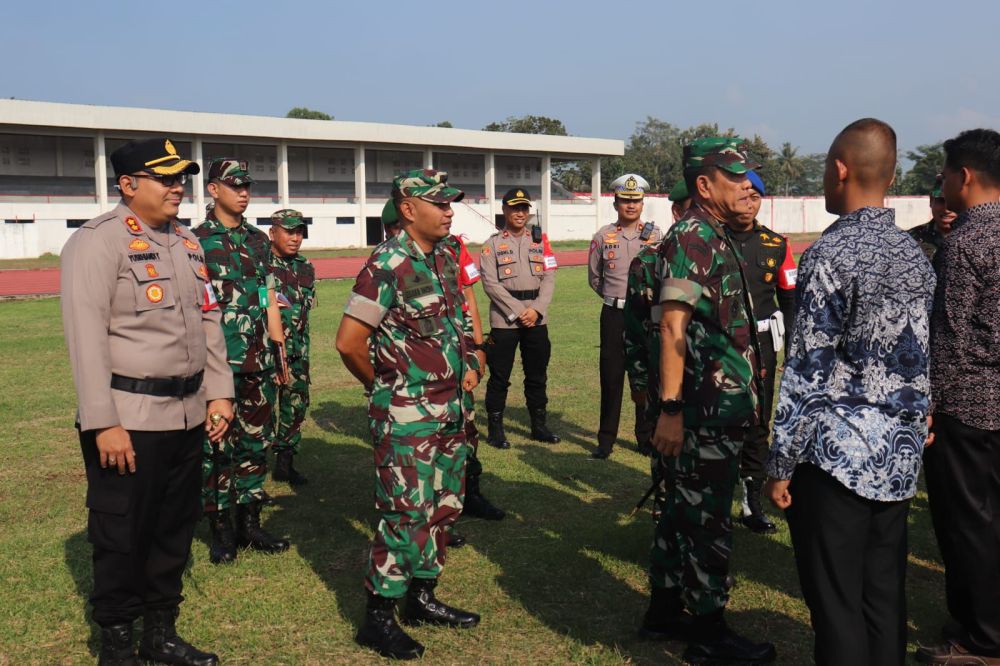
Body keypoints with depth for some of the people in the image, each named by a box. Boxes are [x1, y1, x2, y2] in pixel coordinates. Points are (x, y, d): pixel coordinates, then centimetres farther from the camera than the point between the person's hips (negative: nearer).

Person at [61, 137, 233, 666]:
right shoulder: (97, 242, -10)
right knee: (121, 536, 4)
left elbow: (207, 321, 18)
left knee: (176, 528, 15)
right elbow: (86, 336, -16)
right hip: (129, 420, -7)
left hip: (188, 415, 7)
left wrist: (219, 392, 11)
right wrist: (103, 424, -19)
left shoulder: (186, 243, 14)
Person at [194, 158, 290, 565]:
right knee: (217, 447, 3)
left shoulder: (259, 240, 12)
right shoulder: (195, 241, -4)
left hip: (259, 362, 5)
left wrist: (280, 354, 12)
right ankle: (220, 531, 14)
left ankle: (249, 523, 22)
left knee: (256, 441, 11)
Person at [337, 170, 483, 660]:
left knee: (442, 507, 15)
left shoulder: (445, 258, 8)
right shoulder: (388, 266, -17)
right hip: (407, 415, -8)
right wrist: (383, 384, -4)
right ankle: (377, 619, 9)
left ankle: (422, 597, 29)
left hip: (450, 408, 8)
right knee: (406, 514, -4)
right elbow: (349, 341, -18)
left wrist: (469, 366, 12)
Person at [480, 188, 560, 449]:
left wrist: (536, 310, -10)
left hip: (537, 319, 3)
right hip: (504, 319, -3)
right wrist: (518, 312, -13)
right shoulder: (493, 243, 1)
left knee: (537, 375, 11)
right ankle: (495, 429, 10)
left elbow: (549, 278, 4)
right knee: (499, 376, 1)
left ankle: (539, 426, 22)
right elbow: (491, 283, -7)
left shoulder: (540, 240, 10)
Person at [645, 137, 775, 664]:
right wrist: (670, 410, -24)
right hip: (707, 408, -10)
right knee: (707, 519, 0)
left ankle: (665, 611, 28)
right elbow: (673, 327, -21)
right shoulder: (691, 238, -15)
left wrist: (744, 393, 22)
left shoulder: (715, 238, 16)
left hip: (721, 405, 10)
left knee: (685, 510, 16)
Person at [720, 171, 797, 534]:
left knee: (757, 425, 8)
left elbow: (789, 299, 11)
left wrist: (792, 349, 5)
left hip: (761, 344, 3)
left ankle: (751, 503, 19)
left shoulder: (777, 245, 7)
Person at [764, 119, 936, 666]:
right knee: (886, 598, 15)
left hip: (836, 455, -7)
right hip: (900, 455, 7)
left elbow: (807, 370, -15)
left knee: (837, 605, 2)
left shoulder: (831, 253, -14)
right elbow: (921, 360, 13)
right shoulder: (914, 255, 8)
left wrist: (781, 464, -9)